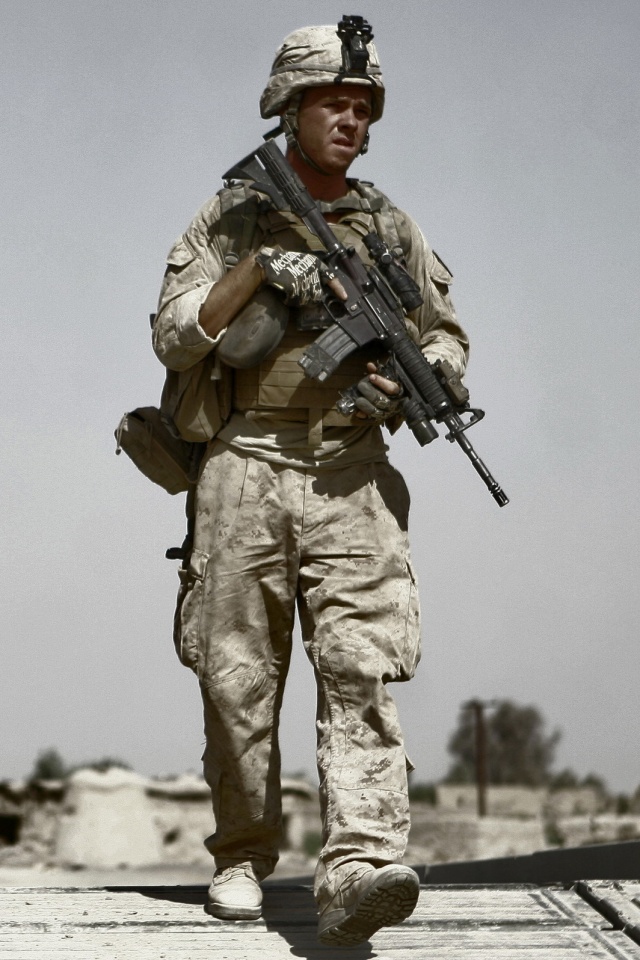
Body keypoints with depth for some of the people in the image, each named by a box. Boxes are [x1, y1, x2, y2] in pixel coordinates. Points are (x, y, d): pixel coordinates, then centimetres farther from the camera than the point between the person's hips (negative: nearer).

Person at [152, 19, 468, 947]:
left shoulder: (391, 226, 15)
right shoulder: (230, 217, 9)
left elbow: (448, 337, 19)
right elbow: (174, 339, 1)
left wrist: (409, 381, -3)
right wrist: (259, 267, -13)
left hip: (351, 479, 1)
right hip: (244, 470, 0)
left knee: (362, 670, -16)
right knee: (238, 679, 2)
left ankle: (358, 870, -25)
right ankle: (243, 857, 19)